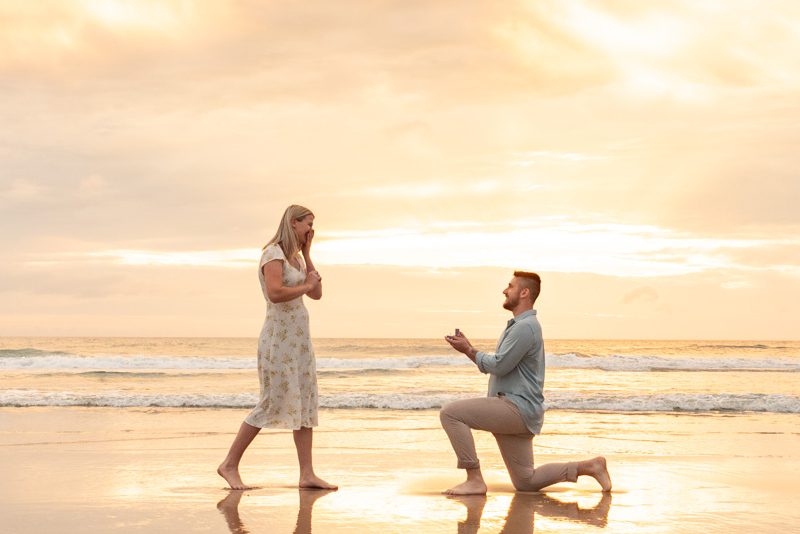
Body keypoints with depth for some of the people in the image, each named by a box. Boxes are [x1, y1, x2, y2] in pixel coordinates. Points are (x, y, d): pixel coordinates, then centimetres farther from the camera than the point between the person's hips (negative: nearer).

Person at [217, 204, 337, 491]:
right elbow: (275, 293, -26)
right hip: (279, 336, -9)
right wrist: (305, 286, -11)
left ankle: (307, 474, 3)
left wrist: (306, 254, 11)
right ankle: (230, 465, 3)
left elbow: (317, 294, 14)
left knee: (306, 403, 3)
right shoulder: (274, 253, -11)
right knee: (273, 403, -7)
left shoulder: (296, 257, 17)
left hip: (300, 338, 9)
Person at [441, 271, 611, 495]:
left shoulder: (525, 327, -13)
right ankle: (588, 467, 15)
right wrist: (469, 348, 12)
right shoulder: (518, 325, 21)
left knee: (450, 413, -18)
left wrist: (469, 350, -6)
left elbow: (498, 365, -18)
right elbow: (499, 366, 23)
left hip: (516, 407, -11)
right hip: (514, 411, 11)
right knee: (526, 482, 12)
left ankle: (474, 480, -16)